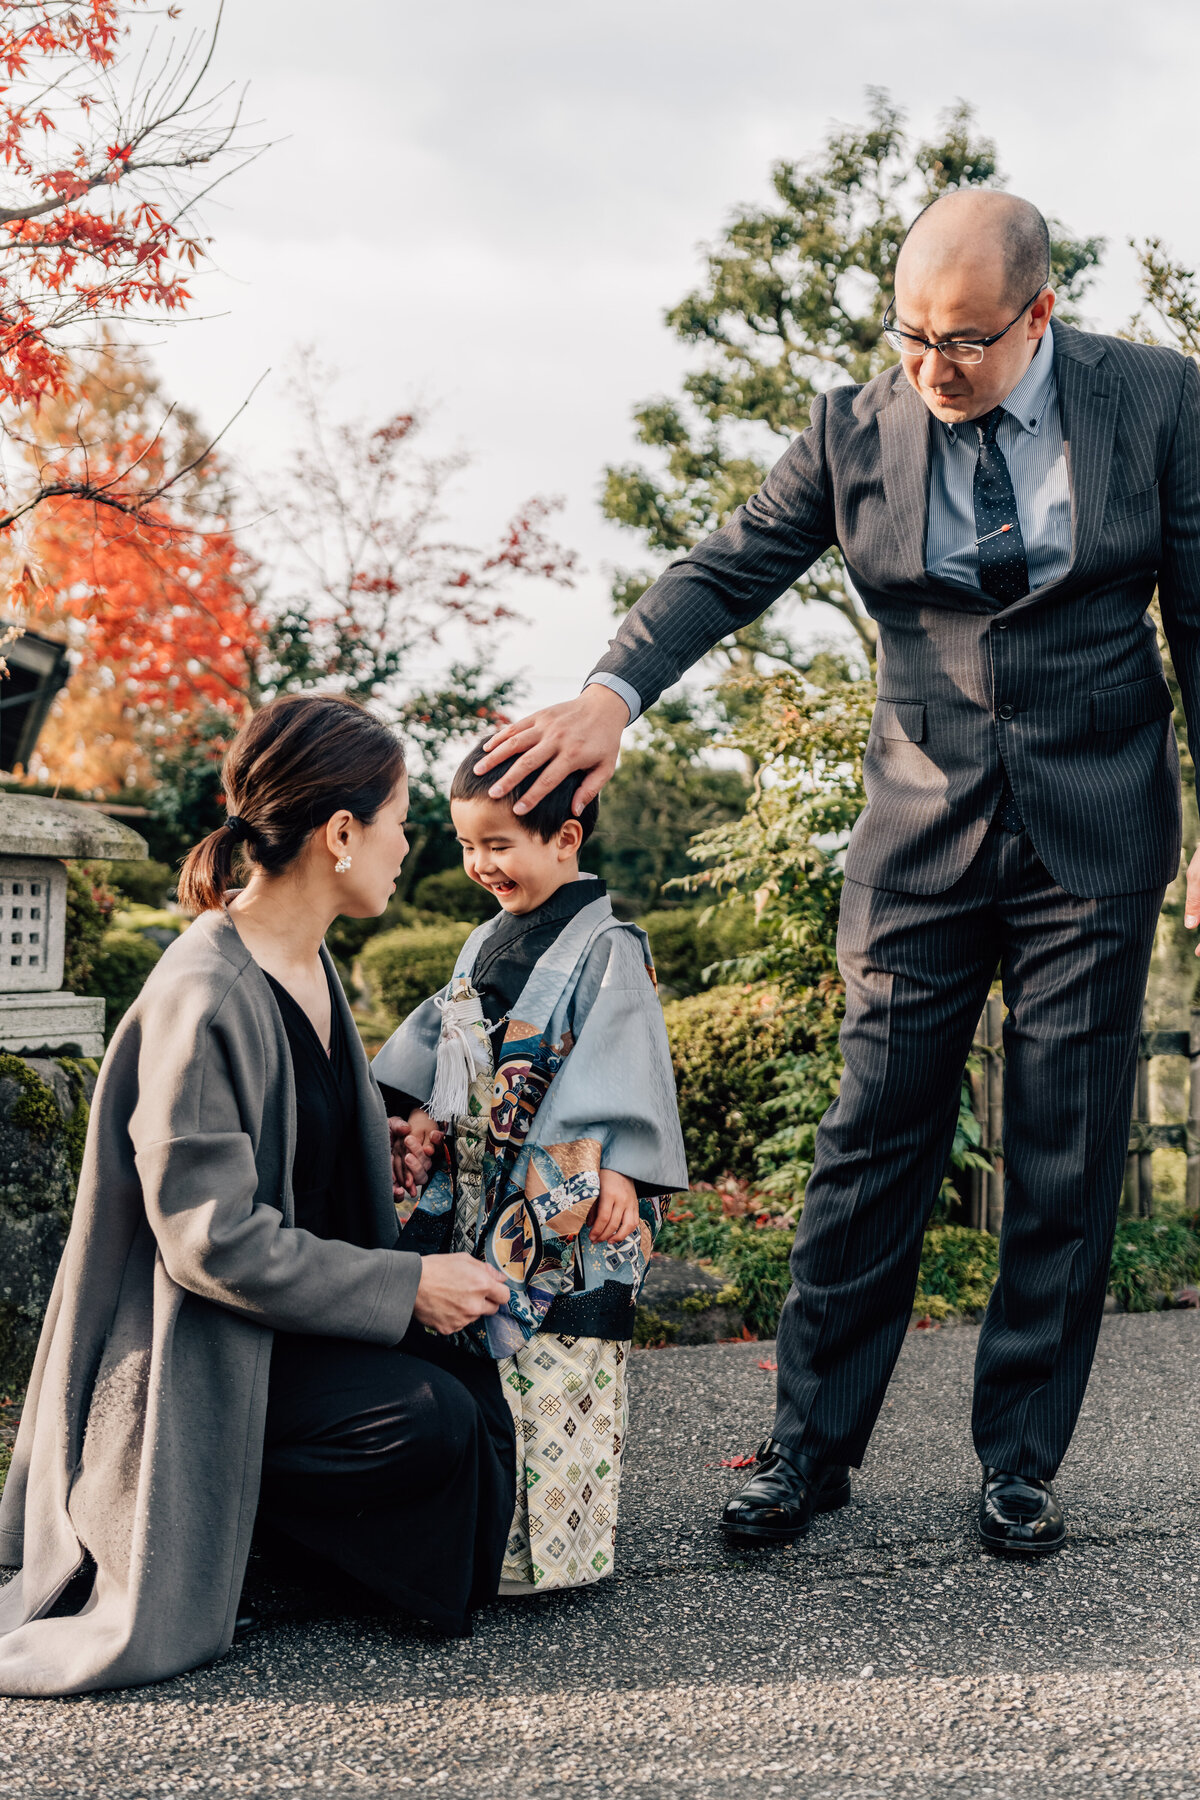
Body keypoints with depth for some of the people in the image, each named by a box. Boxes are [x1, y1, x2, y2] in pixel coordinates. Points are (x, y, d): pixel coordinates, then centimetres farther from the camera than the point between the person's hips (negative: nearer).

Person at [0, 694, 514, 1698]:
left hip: (289, 1312, 10)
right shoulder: (203, 1001, -24)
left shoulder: (306, 963, 6)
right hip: (192, 1356, -10)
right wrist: (406, 1287, -21)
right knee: (430, 1416, -24)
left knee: (472, 1380, -5)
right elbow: (212, 1238, -26)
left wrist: (378, 1159, 3)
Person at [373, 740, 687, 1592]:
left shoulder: (607, 948, -11)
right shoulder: (488, 944, 14)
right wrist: (424, 1105, 15)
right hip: (483, 1189, 8)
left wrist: (619, 1171, -23)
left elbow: (625, 1065, -17)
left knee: (557, 1364, -6)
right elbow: (444, 1028, 25)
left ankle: (552, 1540, 2)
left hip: (570, 1200, -8)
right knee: (483, 1346, 13)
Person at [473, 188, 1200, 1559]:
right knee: (873, 1141, 1)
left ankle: (1020, 1463, 17)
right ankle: (812, 1444, 14)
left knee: (1067, 1160, 3)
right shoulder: (857, 430, 0)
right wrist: (610, 695, -17)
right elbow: (727, 570, 0)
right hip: (922, 834, 1)